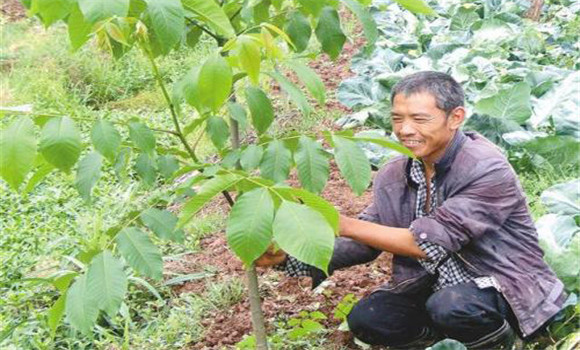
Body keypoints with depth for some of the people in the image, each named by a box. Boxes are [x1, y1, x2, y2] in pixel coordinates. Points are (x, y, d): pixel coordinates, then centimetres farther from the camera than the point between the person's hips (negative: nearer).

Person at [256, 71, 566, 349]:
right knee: (365, 319, -14)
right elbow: (367, 243, 1)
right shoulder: (393, 176, -3)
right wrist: (292, 256, -15)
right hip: (436, 287, 6)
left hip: (504, 290, -6)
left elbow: (429, 242, -29)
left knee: (451, 306, -35)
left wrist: (343, 224, -30)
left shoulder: (488, 171, -24)